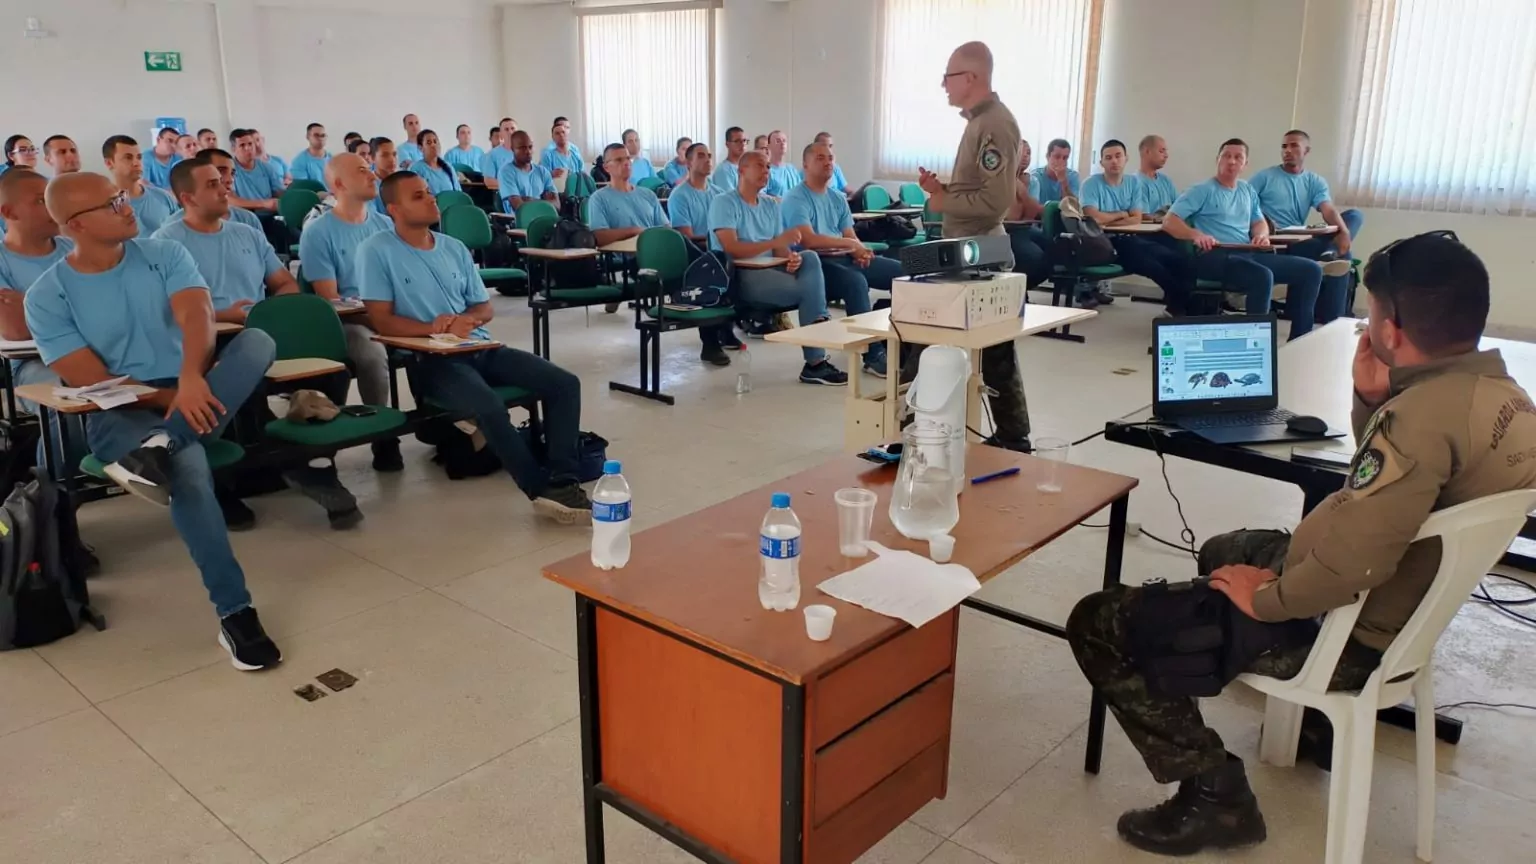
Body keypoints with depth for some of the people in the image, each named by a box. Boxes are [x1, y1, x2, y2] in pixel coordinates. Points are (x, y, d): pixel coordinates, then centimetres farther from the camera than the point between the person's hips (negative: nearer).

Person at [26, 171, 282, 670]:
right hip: (119, 413, -3)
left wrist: (192, 378, -32)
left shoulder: (165, 255, 5)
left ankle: (159, 448, -39)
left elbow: (197, 315, -12)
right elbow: (92, 382, -9)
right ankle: (235, 614, -33)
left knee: (259, 341, -26)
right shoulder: (47, 296, -2)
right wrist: (174, 398, -20)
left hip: (190, 390, 3)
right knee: (188, 473, -37)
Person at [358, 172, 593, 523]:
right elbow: (382, 321, -6)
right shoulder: (377, 251, -2)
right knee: (490, 407, -36)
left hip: (482, 348, 7)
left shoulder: (455, 248, 16)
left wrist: (468, 320, -6)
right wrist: (433, 328, -20)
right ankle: (543, 491, -26)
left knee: (565, 383, -13)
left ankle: (563, 480, -20)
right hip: (431, 359, -6)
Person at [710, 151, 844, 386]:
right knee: (808, 288, -24)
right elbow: (732, 249, -17)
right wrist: (776, 241, -24)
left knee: (810, 257, -21)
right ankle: (816, 361, -16)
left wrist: (790, 257, -17)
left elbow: (779, 248, 9)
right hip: (738, 276, -7)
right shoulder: (724, 203, -4)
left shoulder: (771, 205, 17)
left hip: (770, 270, 7)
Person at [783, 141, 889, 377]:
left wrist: (859, 251, -11)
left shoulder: (838, 199, 18)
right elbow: (809, 240, -18)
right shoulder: (796, 199, -5)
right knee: (856, 281, -36)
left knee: (902, 271, -7)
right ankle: (873, 355, -30)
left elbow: (851, 237, 14)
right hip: (815, 262, -8)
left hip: (844, 258, 8)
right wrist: (850, 243, -13)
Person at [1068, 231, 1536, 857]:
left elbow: (1348, 565, -37)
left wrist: (1264, 599, -18)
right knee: (1224, 549, 36)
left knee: (1099, 623, -10)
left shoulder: (1427, 412, -31)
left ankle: (1215, 796, -5)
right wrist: (1372, 401, -3)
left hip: (1342, 630, -10)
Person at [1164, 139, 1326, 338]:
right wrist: (1196, 234, -27)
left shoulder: (1247, 190, 23)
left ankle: (1299, 340, 2)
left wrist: (1261, 235, 2)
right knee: (1262, 276, -37)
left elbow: (1260, 222, 28)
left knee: (1310, 270, -2)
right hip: (1214, 256, -8)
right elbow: (1169, 222, -7)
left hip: (1247, 254, 8)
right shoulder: (1202, 190, 2)